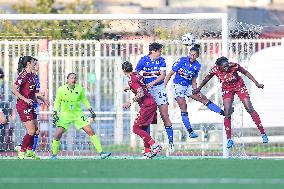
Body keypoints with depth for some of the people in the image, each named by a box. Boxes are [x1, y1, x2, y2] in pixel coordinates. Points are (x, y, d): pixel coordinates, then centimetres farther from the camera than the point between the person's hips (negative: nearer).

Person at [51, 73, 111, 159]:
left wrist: (91, 110, 9)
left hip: (78, 115, 2)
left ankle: (101, 152, -4)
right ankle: (54, 154, 6)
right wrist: (55, 113, -6)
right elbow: (57, 102, 4)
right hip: (65, 115, -2)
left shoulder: (80, 89, -4)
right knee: (58, 134, -15)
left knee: (90, 131, -8)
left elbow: (84, 100, 12)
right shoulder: (61, 90, -9)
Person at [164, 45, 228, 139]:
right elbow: (170, 74, -10)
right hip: (177, 86, -4)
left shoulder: (197, 66, -3)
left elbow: (193, 81, 5)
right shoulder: (182, 61, -15)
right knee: (183, 108, -12)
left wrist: (197, 91, -8)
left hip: (188, 87, 4)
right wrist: (163, 86, -13)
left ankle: (224, 113, 5)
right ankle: (190, 131, -11)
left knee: (204, 99, -1)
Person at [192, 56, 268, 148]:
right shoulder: (215, 70, -23)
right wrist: (199, 88, 11)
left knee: (250, 109, -5)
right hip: (227, 89, 1)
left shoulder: (234, 66, -29)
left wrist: (256, 83, -12)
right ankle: (229, 139, 1)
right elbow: (207, 78, -2)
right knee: (227, 114, -9)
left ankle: (263, 133, 3)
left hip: (239, 86, -1)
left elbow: (246, 73, -12)